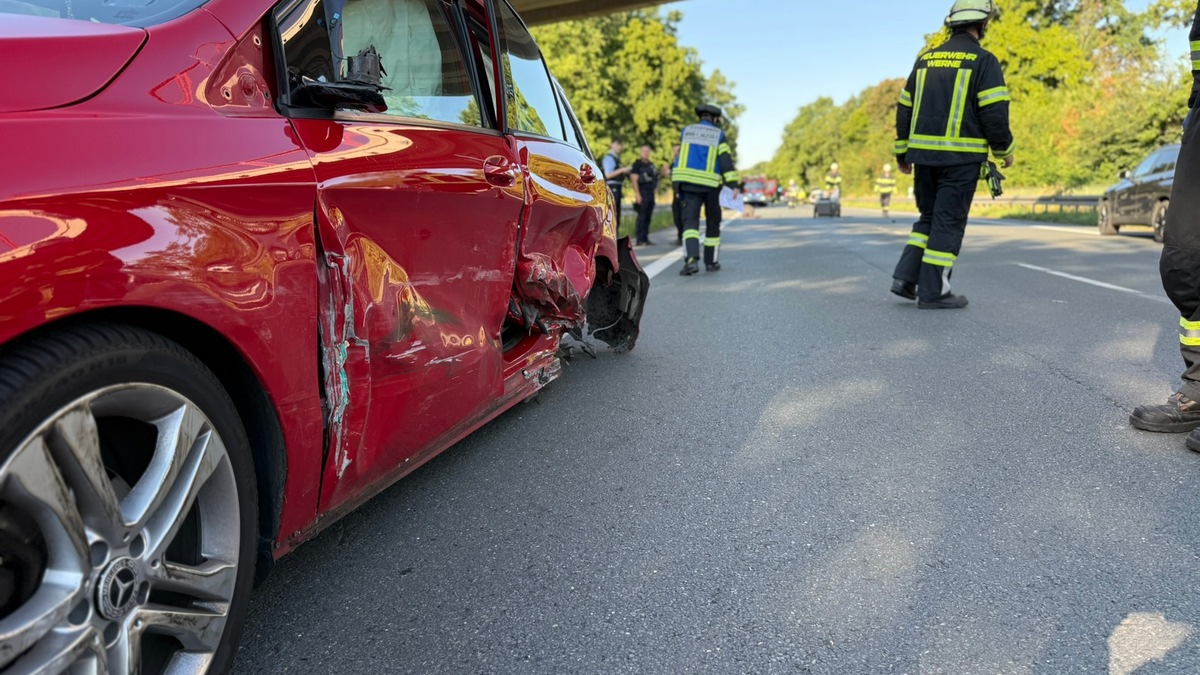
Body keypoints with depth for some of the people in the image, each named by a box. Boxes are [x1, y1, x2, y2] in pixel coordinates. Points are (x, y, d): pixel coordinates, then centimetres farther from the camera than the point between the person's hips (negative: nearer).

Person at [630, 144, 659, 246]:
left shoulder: (651, 165, 18)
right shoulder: (637, 164, -4)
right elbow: (634, 180, -11)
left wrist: (656, 187, 13)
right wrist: (637, 195, -18)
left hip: (651, 194, 7)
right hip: (642, 194, -7)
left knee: (648, 217, 8)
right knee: (641, 217, -9)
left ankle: (645, 239, 12)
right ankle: (639, 240, -7)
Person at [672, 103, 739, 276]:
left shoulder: (687, 131, 10)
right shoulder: (718, 135, 1)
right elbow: (725, 159, -9)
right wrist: (733, 184, -12)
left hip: (690, 183, 1)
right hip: (711, 184, -1)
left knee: (690, 221, -7)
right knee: (713, 222, 14)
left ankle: (691, 259, -29)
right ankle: (711, 261, 21)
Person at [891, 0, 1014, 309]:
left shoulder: (926, 59, 13)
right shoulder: (984, 61, -4)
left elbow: (905, 108, 13)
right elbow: (994, 113, -10)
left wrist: (903, 152, 20)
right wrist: (1006, 150, 4)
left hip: (924, 153, 6)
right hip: (960, 156, -5)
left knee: (929, 218, 17)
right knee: (948, 223, 0)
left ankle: (905, 276, 7)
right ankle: (932, 291, 2)